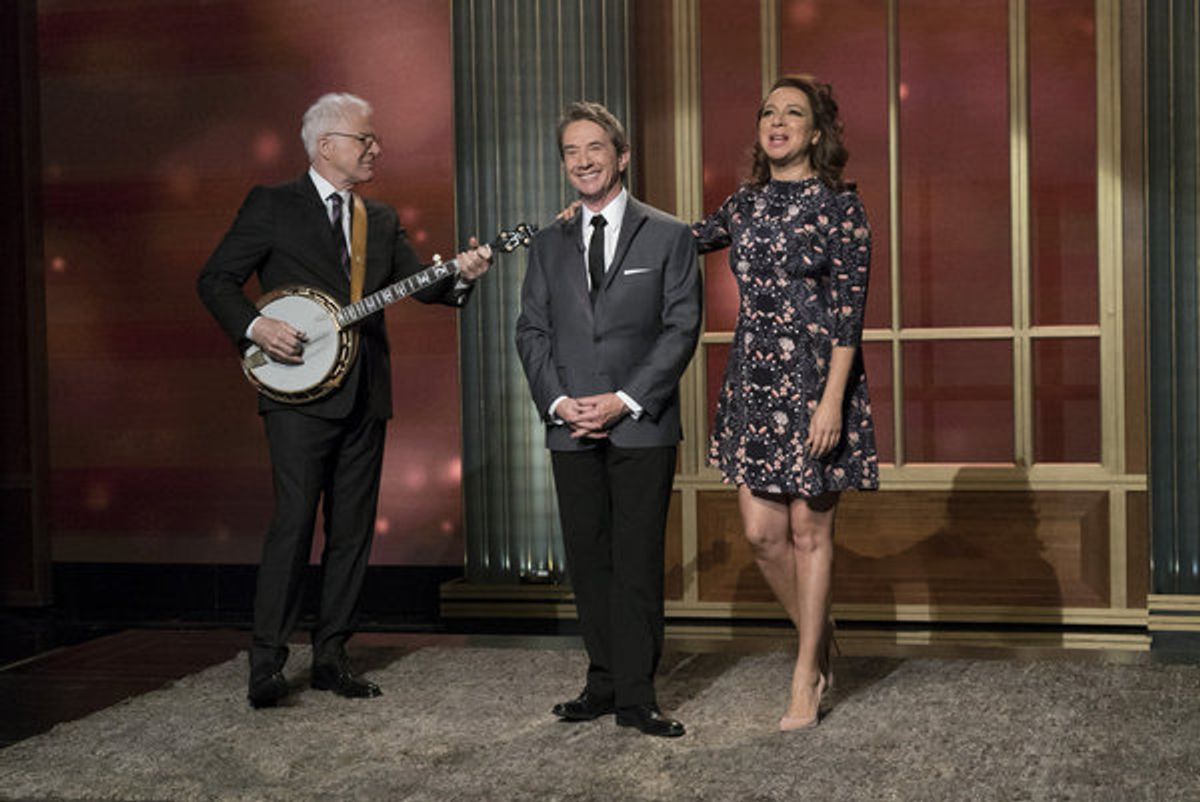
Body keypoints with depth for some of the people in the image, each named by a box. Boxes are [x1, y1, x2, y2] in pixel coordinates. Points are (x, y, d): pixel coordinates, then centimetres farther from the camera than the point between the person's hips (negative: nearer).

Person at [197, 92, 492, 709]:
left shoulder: (381, 220, 17)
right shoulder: (272, 207, 1)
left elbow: (416, 283, 9)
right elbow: (215, 280, 0)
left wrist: (459, 276, -11)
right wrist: (255, 327, -15)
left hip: (364, 397, 6)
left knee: (353, 529, 7)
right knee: (294, 523, -11)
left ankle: (330, 656, 16)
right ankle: (266, 663, -4)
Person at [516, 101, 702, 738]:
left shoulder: (667, 237, 3)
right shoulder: (549, 244, 14)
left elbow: (681, 328, -3)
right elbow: (531, 331, 10)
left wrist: (626, 400, -12)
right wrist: (558, 402, -6)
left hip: (642, 426, -3)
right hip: (571, 429, 4)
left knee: (637, 563, -3)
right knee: (588, 561, 7)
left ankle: (636, 697, 3)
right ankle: (604, 683, 17)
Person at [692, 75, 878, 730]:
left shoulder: (838, 206, -6)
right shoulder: (746, 203, 10)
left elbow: (849, 311, -10)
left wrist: (832, 400, -17)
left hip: (815, 380, -5)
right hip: (753, 381, 5)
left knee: (809, 530, 3)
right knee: (761, 529, 4)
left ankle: (807, 677, 15)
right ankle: (818, 636, 28)